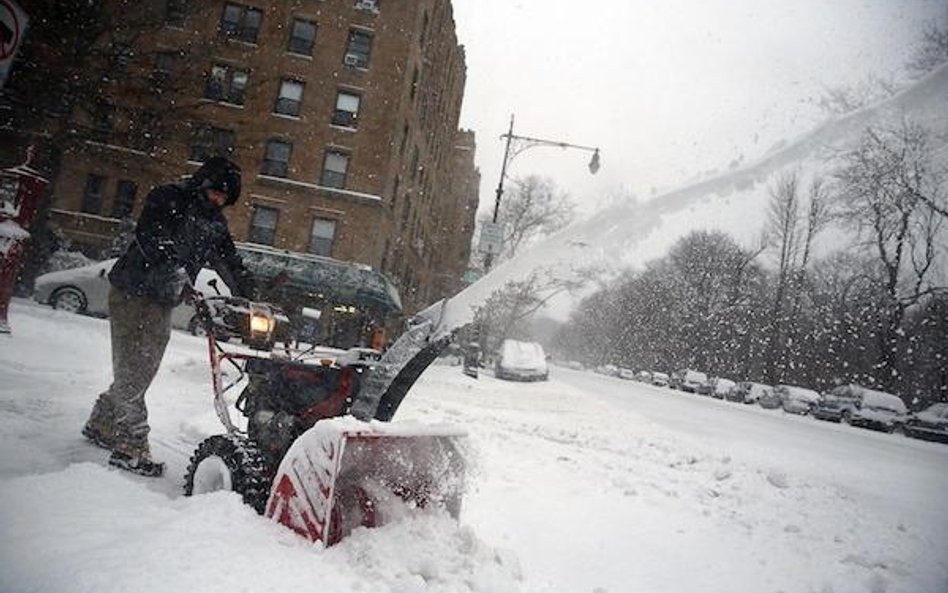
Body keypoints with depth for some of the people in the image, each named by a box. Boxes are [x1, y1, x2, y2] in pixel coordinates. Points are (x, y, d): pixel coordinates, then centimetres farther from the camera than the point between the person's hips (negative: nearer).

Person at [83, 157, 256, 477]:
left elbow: (230, 262, 8)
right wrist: (172, 266, -38)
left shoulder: (216, 224, 12)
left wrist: (250, 297, -6)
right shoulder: (168, 198, -8)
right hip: (132, 293, -7)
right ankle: (131, 448, -7)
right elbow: (148, 234, -24)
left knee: (141, 370, 11)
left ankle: (100, 425, 30)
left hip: (162, 303, 7)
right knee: (131, 370, -8)